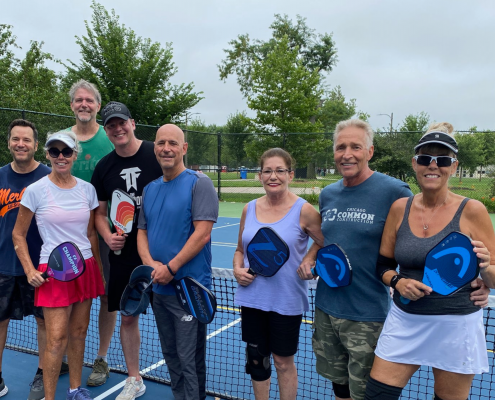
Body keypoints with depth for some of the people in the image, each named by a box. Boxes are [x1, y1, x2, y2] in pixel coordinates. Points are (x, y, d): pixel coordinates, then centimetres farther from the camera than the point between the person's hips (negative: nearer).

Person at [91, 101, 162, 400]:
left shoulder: (157, 154, -8)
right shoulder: (103, 167, 5)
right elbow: (100, 213, 13)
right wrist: (108, 237, -6)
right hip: (124, 253, 4)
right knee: (128, 316, 12)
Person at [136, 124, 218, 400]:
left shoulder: (199, 183, -10)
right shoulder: (150, 189, 11)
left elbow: (202, 233, -17)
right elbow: (142, 231, 11)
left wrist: (171, 268, -16)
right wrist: (150, 264, -7)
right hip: (158, 288, 7)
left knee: (190, 360, 2)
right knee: (171, 356, 18)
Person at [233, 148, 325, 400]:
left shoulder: (303, 211, -10)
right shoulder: (249, 209, 3)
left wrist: (309, 261, -17)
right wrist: (238, 269, -5)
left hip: (286, 301, -4)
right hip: (252, 297, 4)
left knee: (283, 362, 11)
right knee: (256, 359, 16)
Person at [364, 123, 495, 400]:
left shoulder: (472, 211, -9)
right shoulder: (400, 208, 0)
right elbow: (383, 265, 7)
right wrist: (398, 281, -13)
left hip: (456, 326, -2)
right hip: (404, 323, 3)